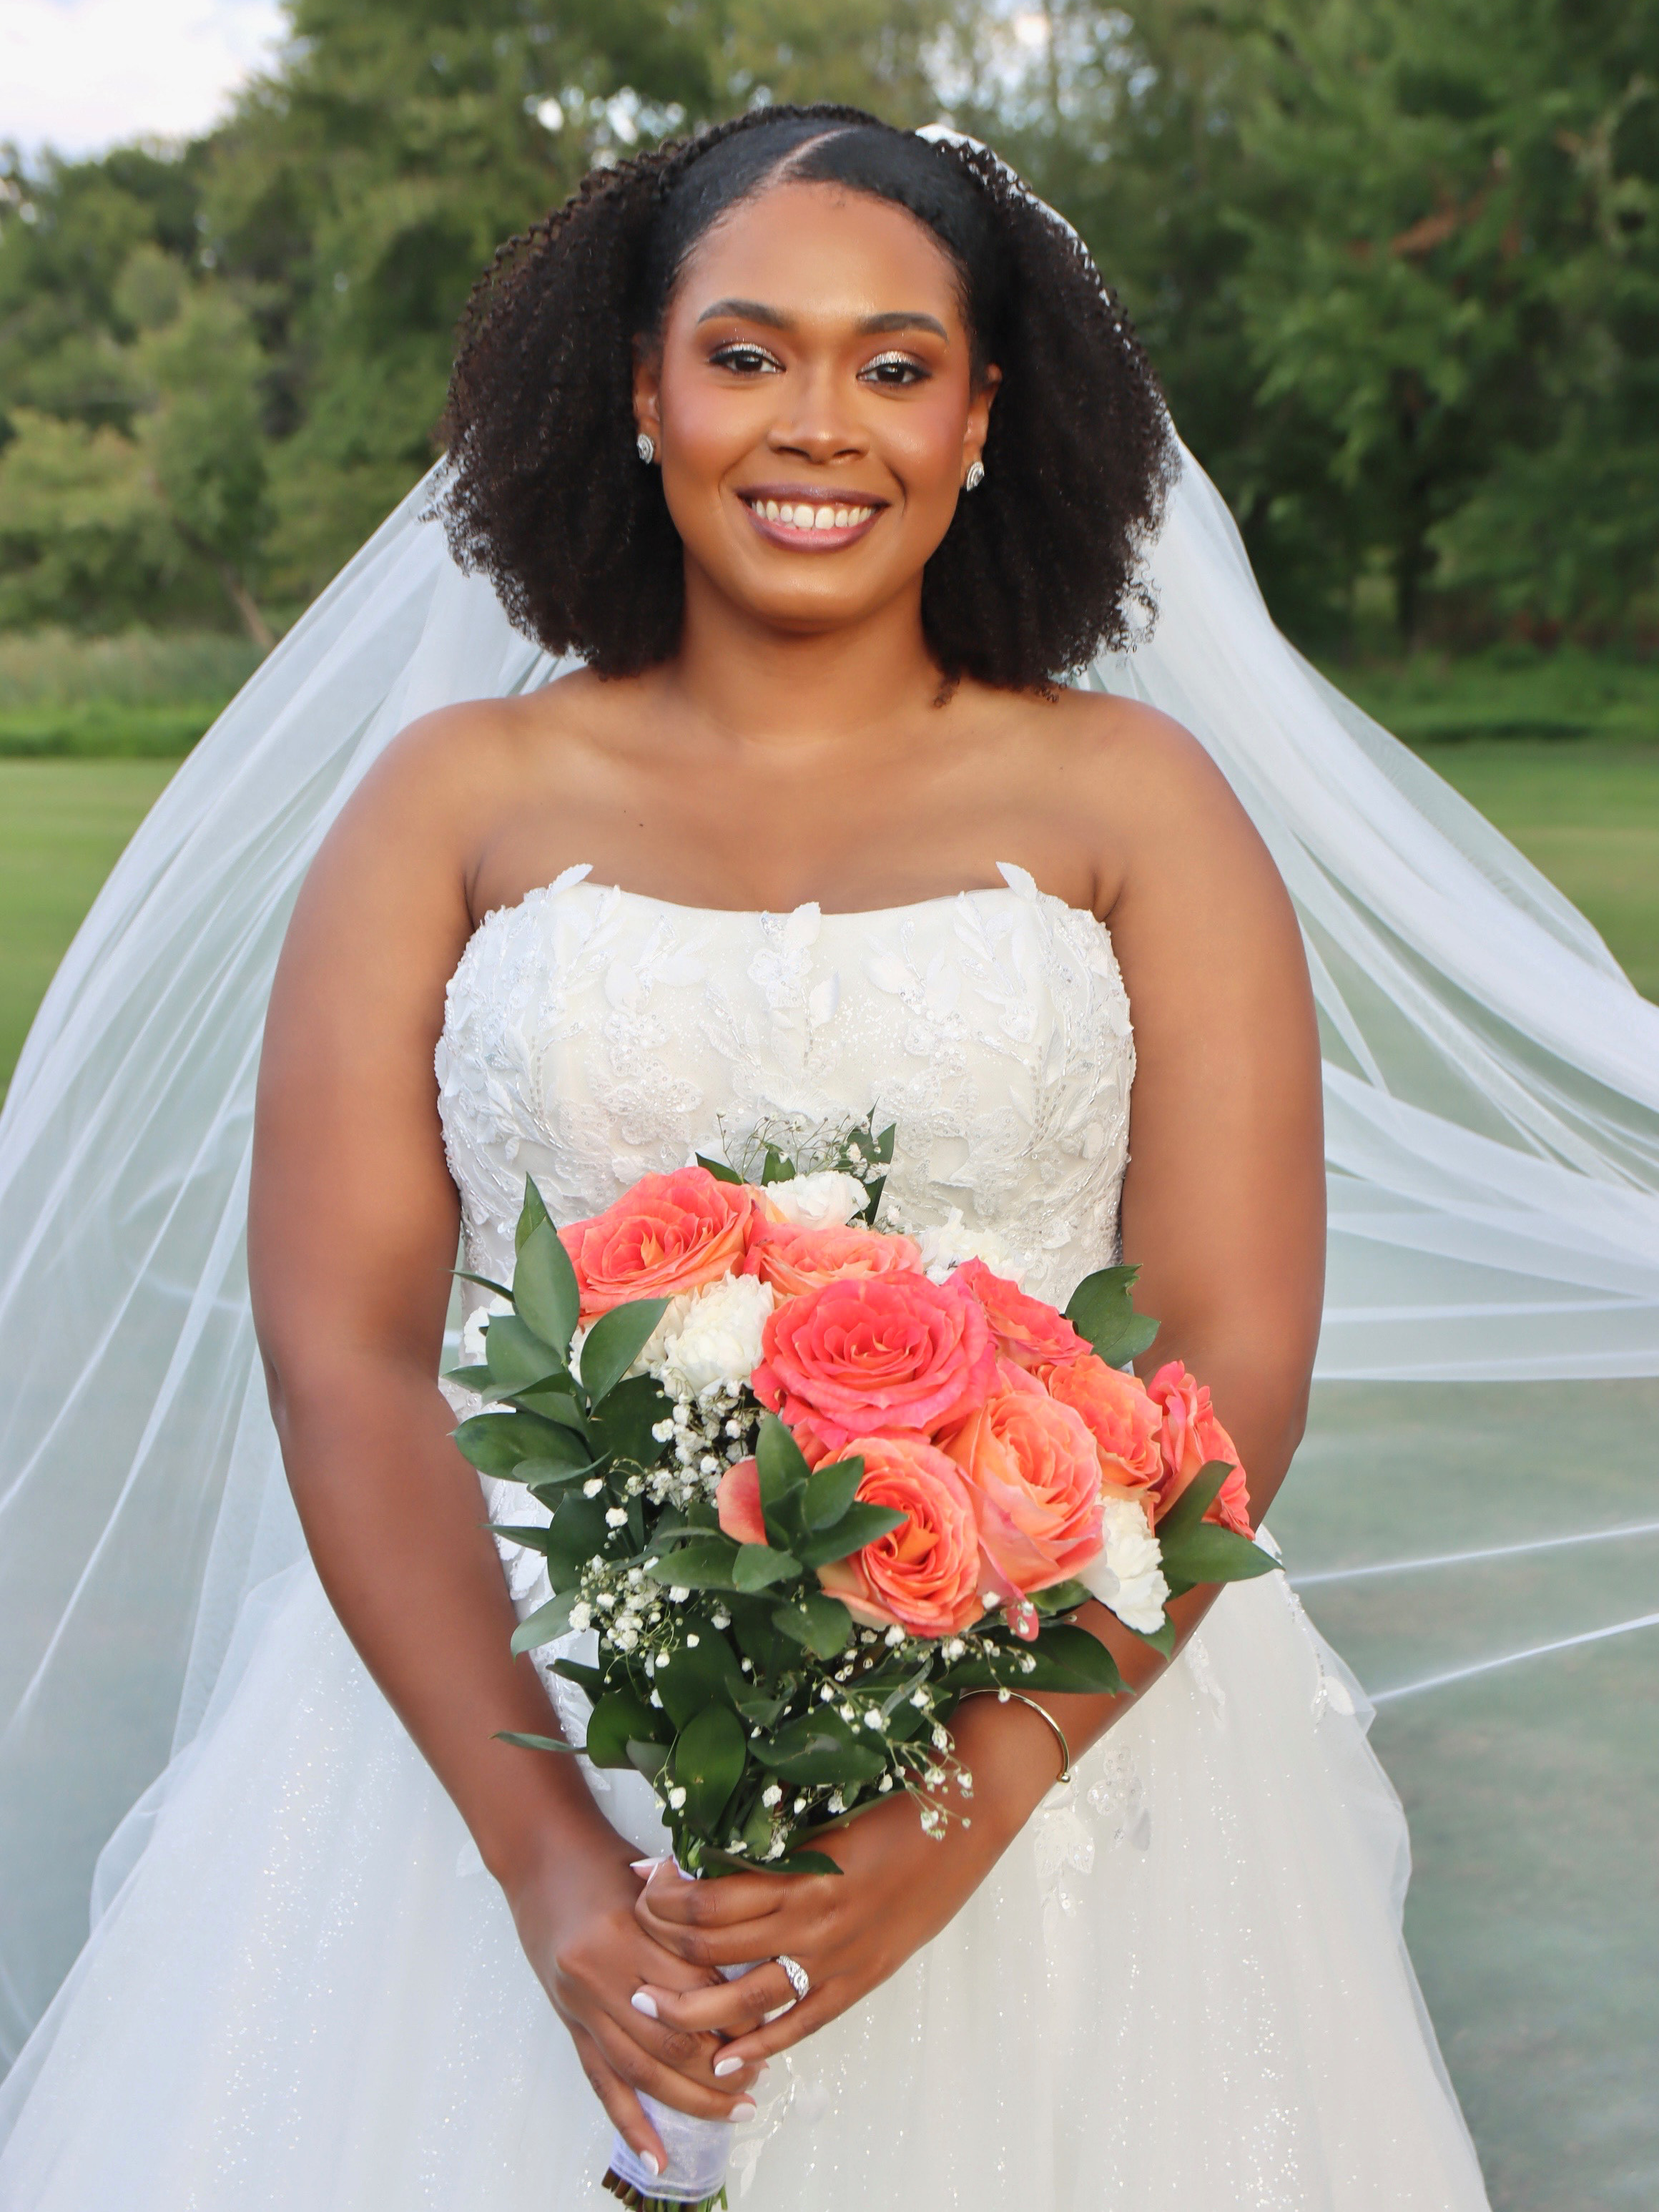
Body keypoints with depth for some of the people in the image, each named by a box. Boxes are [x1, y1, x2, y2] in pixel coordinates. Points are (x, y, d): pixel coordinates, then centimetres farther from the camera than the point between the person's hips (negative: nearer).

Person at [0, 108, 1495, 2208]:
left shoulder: (1130, 801, 3)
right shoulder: (460, 799, 3)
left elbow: (1236, 1359, -4)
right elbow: (342, 1351, -4)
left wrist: (961, 1810, -17)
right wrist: (543, 1856, -16)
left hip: (1056, 1726, 0)